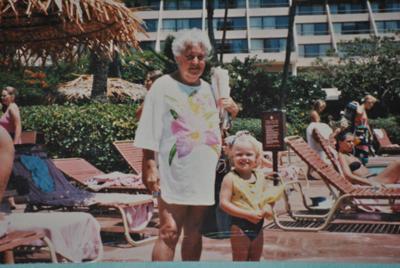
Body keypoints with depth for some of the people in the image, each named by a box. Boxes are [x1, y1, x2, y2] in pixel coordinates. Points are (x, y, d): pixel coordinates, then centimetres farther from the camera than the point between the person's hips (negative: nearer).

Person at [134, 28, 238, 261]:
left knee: (194, 234, 12)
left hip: (204, 177, 6)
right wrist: (150, 166, -16)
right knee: (169, 233, -8)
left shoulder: (208, 89, 15)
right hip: (175, 178, -6)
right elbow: (150, 133, -9)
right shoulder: (164, 86, -3)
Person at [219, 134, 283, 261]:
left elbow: (269, 196, 14)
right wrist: (248, 214, -22)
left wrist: (268, 207, -10)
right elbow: (224, 203, -18)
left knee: (256, 259, 18)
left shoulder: (260, 176, 4)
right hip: (240, 227, -6)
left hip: (258, 226, 6)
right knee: (240, 260, 5)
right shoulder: (230, 178, -13)